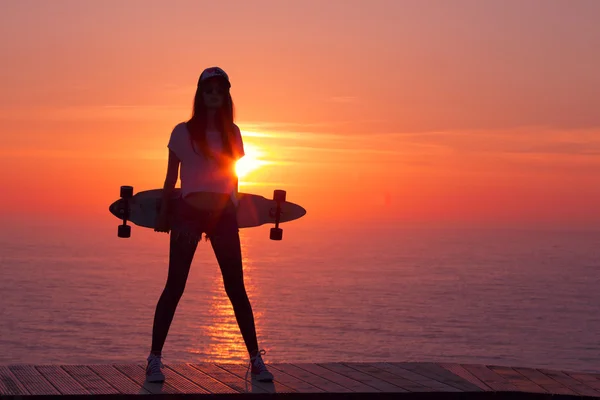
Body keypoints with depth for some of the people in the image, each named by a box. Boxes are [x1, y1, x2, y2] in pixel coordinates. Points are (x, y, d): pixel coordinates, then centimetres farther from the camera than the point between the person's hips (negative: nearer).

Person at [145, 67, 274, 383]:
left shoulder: (232, 133, 8)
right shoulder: (183, 132, 0)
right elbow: (171, 177, 5)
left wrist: (233, 209, 13)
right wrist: (163, 214, 6)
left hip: (223, 215, 2)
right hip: (188, 213, -2)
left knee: (235, 288, 3)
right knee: (174, 286, -2)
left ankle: (256, 360, 8)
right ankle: (154, 359, 3)